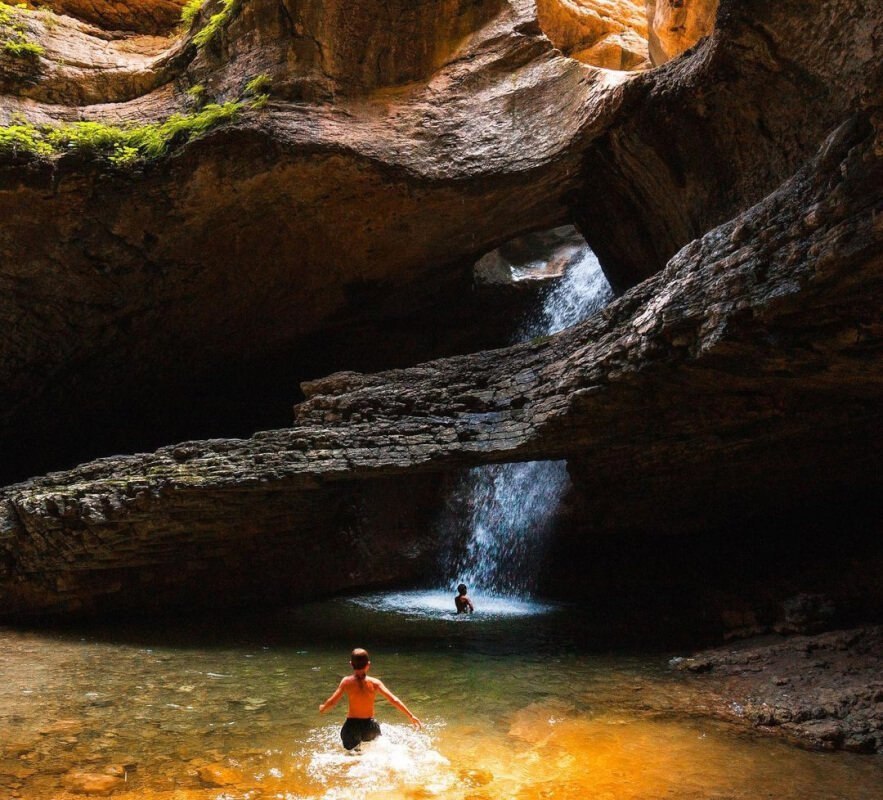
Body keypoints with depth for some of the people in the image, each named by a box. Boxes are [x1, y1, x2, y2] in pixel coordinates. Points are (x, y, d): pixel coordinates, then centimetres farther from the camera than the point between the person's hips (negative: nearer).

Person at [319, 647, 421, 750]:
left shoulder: (346, 682, -6)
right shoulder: (374, 682, -5)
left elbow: (332, 702, -4)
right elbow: (394, 700, -8)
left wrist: (322, 708, 18)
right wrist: (411, 716, -4)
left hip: (351, 726, -1)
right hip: (369, 726, 1)